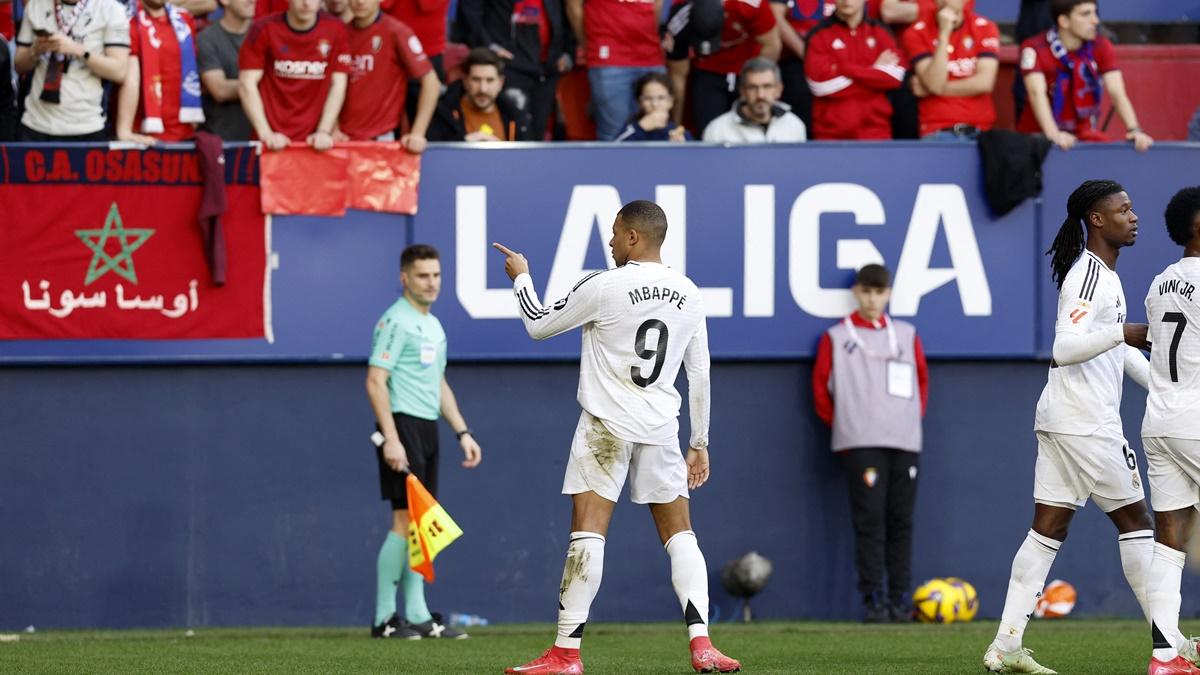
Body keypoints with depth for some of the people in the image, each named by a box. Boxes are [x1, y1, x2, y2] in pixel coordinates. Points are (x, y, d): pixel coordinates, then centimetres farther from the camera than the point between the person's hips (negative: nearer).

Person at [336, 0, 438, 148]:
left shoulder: (396, 31, -10)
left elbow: (430, 81, -10)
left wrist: (417, 134, -15)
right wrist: (333, 129, -4)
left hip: (380, 140, -4)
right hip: (343, 138, 4)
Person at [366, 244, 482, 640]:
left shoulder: (434, 326, 18)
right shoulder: (395, 322, -10)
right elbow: (375, 381, -16)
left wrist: (463, 432, 20)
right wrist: (391, 439, -23)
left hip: (428, 429, 9)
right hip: (403, 426, -9)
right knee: (406, 520, -11)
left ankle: (417, 615, 11)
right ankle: (384, 618, -7)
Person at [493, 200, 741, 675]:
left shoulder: (604, 287, -8)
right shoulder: (688, 295, 8)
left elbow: (538, 325, 4)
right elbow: (699, 373, 13)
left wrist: (521, 277, 21)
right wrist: (700, 444, 21)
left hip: (608, 424, -5)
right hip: (661, 428, 5)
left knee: (587, 533, -7)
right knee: (679, 533, 9)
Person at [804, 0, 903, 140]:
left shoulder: (880, 32, 10)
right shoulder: (820, 34, 2)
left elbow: (894, 76, -3)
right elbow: (823, 83, -9)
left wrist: (848, 72, -9)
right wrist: (875, 73, -3)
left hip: (875, 131, 1)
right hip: (831, 132, -1)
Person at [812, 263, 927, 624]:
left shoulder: (906, 335, 14)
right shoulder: (836, 338, 5)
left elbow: (922, 380, 21)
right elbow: (821, 387, 7)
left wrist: (915, 417, 11)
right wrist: (841, 424, 3)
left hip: (905, 442, 3)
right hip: (861, 443, -3)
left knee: (901, 522, 2)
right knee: (869, 520, -9)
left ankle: (900, 597, 6)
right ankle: (872, 599, -8)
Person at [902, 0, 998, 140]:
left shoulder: (985, 28, 7)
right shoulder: (917, 33, 4)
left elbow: (984, 83, -4)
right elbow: (934, 83, -9)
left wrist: (937, 89, -4)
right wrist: (944, 32, -11)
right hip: (937, 132, -2)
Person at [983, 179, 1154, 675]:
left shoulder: (1104, 273, 19)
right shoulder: (1089, 274, -13)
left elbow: (1114, 346, 32)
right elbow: (1065, 348, -24)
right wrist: (1123, 333, -33)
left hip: (1060, 420, 10)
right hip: (1085, 423, -10)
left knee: (1048, 528, 4)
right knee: (1134, 520, -1)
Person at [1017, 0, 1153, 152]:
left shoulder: (1101, 47, -5)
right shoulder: (1034, 49, -16)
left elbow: (1117, 93, -14)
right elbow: (1037, 93, -30)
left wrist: (1134, 130, -33)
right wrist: (1053, 134, -48)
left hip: (1084, 135, 3)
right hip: (1040, 135, -3)